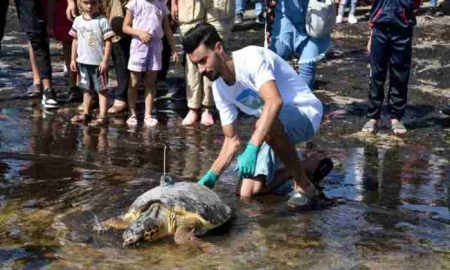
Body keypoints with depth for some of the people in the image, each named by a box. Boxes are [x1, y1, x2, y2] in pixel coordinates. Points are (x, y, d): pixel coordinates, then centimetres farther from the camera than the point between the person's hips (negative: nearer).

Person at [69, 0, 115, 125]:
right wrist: (73, 59, 10)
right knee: (87, 88, 17)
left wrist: (105, 61, -14)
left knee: (101, 89, 1)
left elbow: (108, 42, -11)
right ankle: (85, 113, 26)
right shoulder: (78, 20, 5)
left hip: (98, 62, -5)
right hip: (83, 61, 5)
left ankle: (102, 116, 2)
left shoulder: (102, 21, -10)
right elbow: (75, 40, 12)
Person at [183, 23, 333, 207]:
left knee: (267, 125, -40)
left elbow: (274, 101, -41)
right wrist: (212, 175, -9)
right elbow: (232, 140, 4)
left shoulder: (252, 57, -24)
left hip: (306, 114, -7)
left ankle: (304, 185, -19)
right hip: (278, 126, 7)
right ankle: (296, 166, 17)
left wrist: (252, 148, -49)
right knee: (247, 193, -4)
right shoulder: (219, 89, -1)